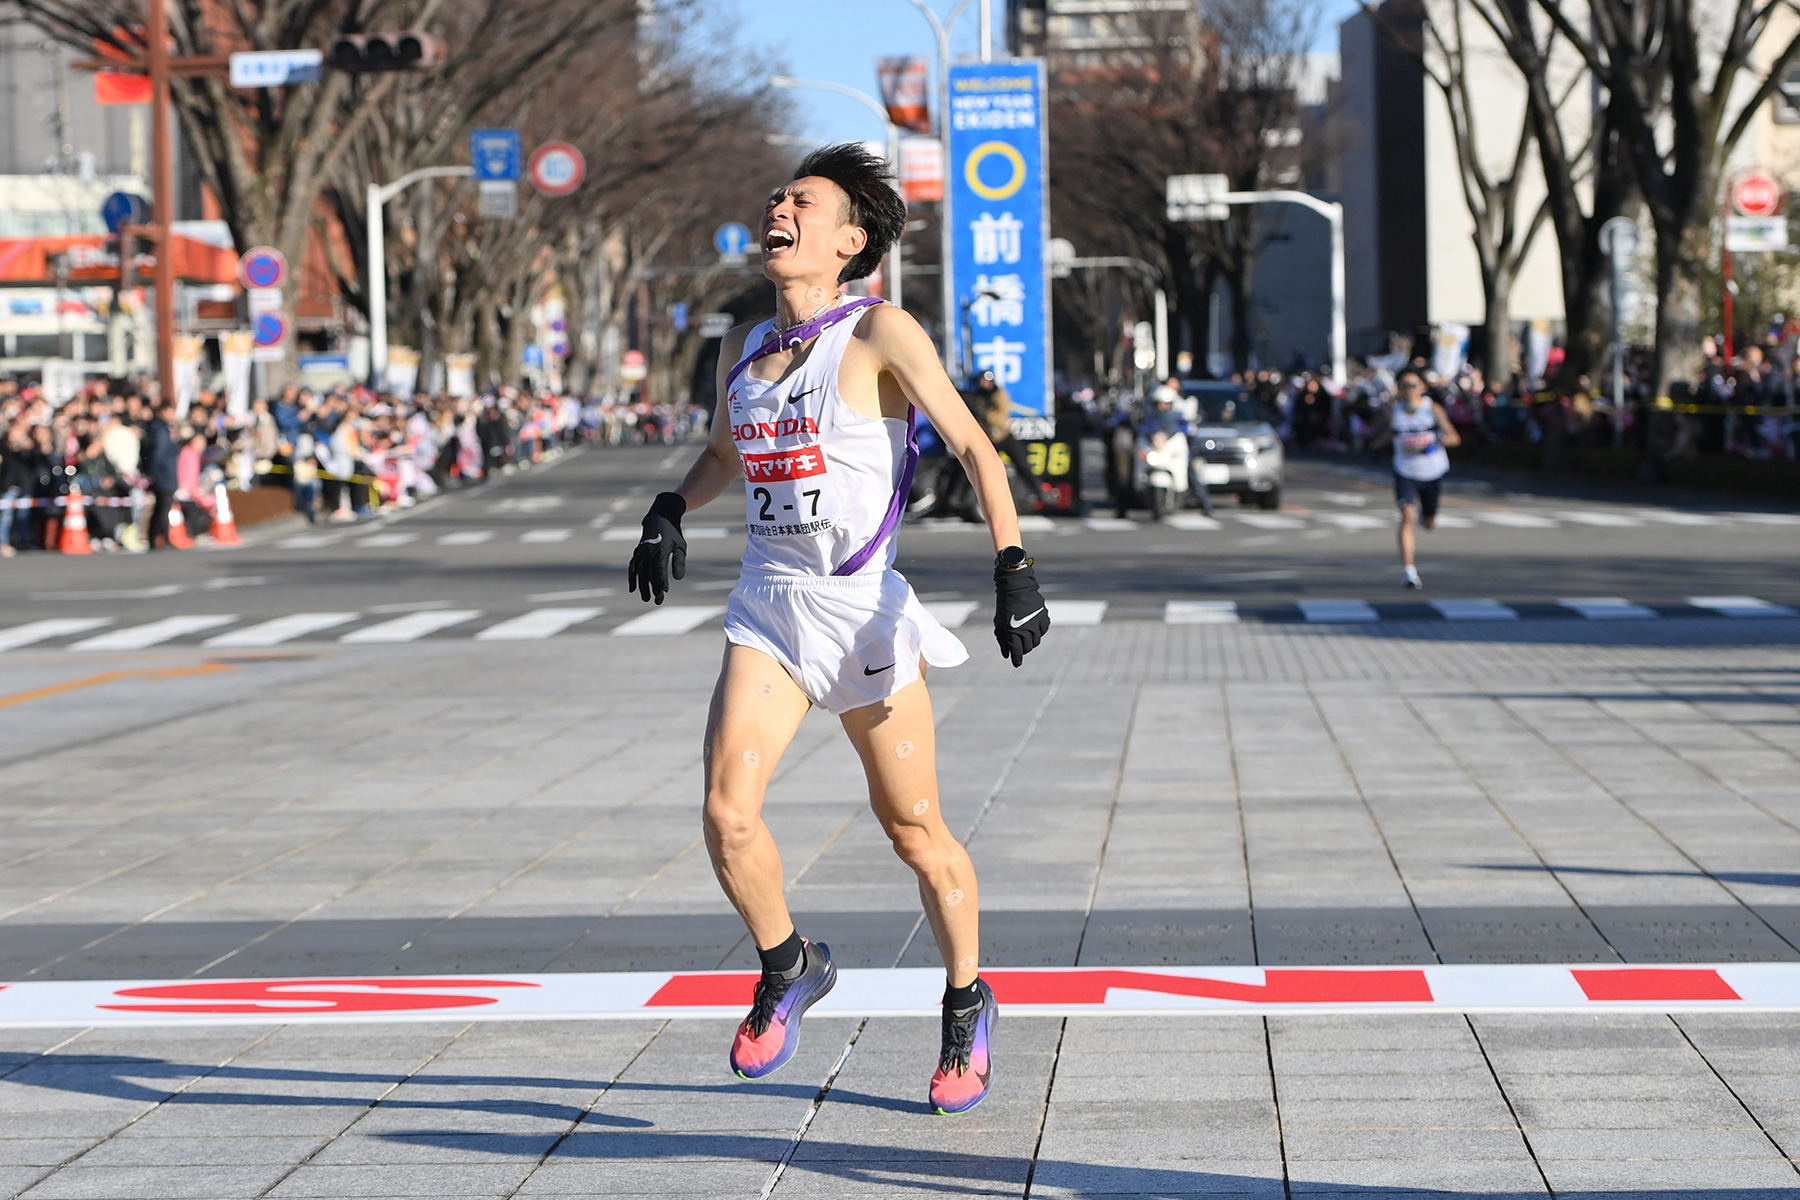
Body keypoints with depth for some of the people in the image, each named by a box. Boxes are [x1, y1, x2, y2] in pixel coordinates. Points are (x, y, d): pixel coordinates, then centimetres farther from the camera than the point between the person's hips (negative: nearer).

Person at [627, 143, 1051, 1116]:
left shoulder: (880, 333, -7)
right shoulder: (742, 348, 10)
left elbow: (972, 445, -13)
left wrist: (1011, 565, -24)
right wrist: (670, 512, 10)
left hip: (863, 608, -4)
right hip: (768, 607, 4)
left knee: (914, 830, 5)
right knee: (726, 814, -13)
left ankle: (967, 1007, 27)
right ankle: (788, 969, 14)